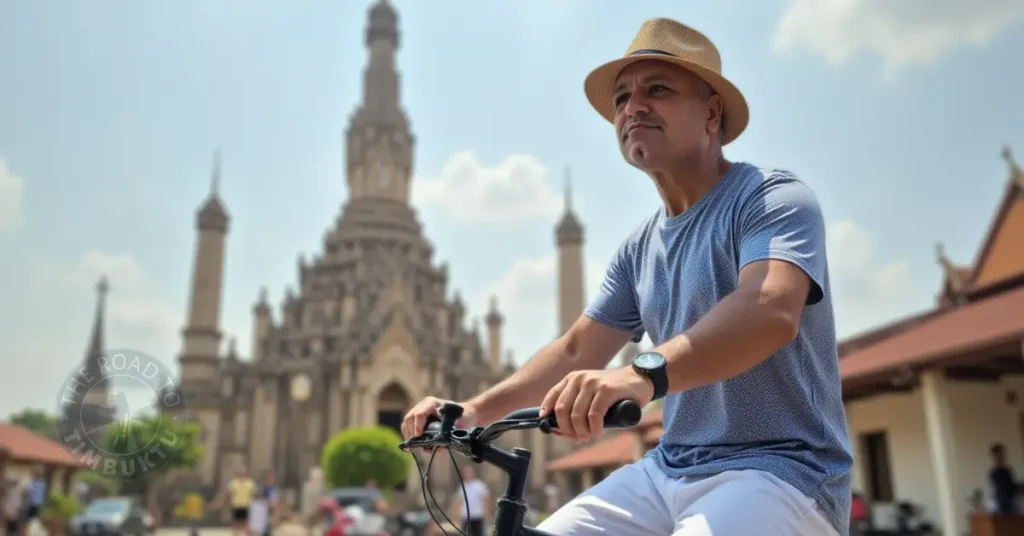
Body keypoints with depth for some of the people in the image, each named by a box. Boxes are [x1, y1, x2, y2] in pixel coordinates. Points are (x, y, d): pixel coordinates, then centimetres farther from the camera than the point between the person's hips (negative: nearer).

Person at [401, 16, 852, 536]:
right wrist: (476, 408, 1)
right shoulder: (639, 248, 11)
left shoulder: (771, 197, -10)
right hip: (668, 471, 7)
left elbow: (771, 311, -29)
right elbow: (576, 350, 13)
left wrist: (644, 374, -45)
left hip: (779, 470, -6)